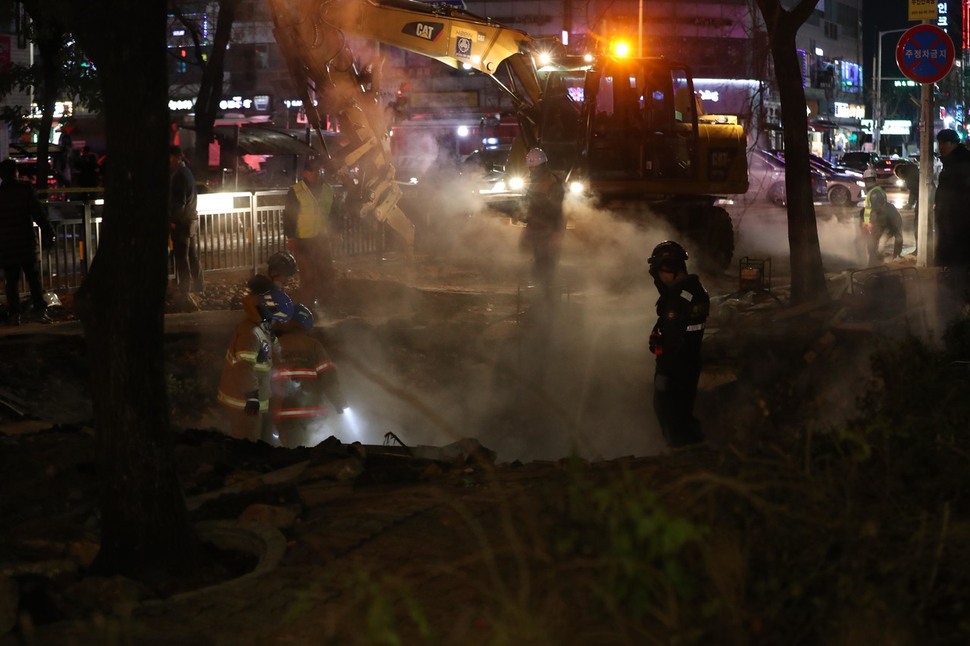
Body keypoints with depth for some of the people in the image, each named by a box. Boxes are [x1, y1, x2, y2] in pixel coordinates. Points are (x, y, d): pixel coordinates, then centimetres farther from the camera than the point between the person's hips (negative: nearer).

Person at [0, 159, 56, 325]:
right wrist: (49, 234, -3)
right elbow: (38, 213, -7)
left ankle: (14, 313, -1)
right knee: (33, 277, 8)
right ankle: (39, 307, 0)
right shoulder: (25, 189, -4)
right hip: (26, 243, -1)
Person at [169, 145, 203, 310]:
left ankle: (185, 294, -7)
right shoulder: (186, 172, 13)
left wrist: (171, 219, -14)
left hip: (182, 221, -10)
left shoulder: (179, 175, -18)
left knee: (182, 259, -7)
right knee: (193, 256, 18)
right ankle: (196, 287, 28)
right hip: (192, 219, 10)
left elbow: (179, 202, -22)